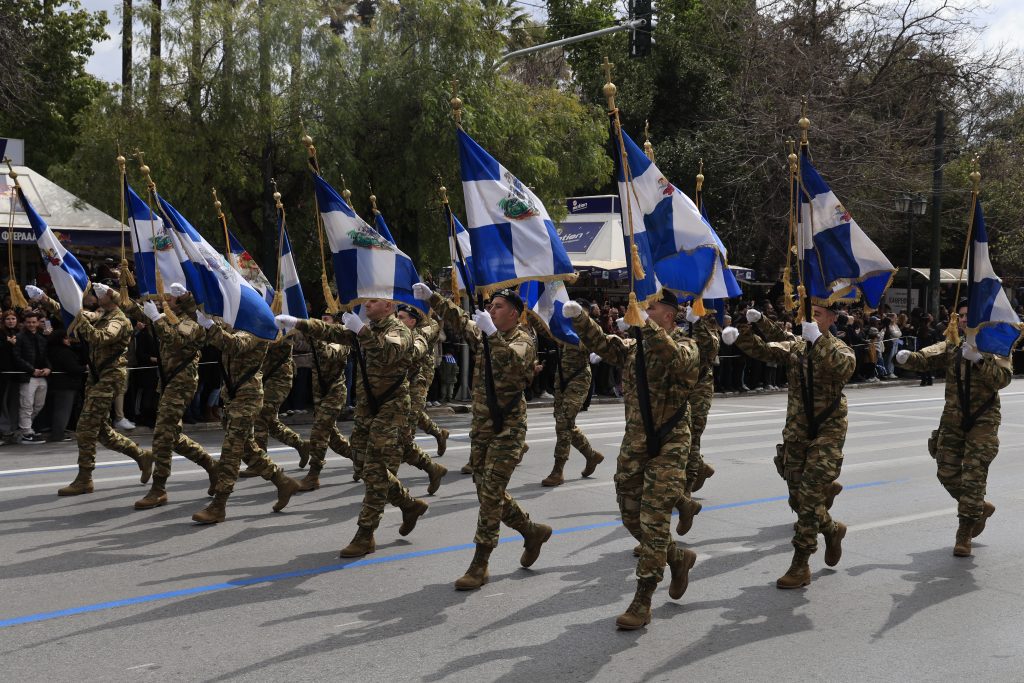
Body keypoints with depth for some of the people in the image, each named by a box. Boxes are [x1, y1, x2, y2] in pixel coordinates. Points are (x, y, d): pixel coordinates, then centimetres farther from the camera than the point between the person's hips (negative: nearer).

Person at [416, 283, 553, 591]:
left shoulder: (522, 341, -11)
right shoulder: (483, 336, 10)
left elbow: (514, 363, -32)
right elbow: (459, 318, 17)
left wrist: (492, 333, -39)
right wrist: (431, 297, 6)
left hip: (507, 429, -8)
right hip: (481, 427, 8)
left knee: (491, 494, -8)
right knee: (488, 493, 13)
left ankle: (480, 565, -2)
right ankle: (532, 532, 33)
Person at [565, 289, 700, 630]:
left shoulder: (685, 347, -8)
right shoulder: (632, 348, 10)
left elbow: (676, 359, -31)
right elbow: (602, 344, -2)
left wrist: (646, 324, -39)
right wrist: (578, 318, -18)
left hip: (668, 446, -6)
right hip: (634, 442, 6)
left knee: (654, 521, -7)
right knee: (631, 517, 12)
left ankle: (642, 601, -1)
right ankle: (678, 558, 37)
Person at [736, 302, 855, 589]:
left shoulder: (839, 349, -6)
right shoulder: (794, 346, 6)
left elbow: (845, 367, -30)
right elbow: (759, 349, -2)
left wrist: (818, 340, -35)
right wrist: (751, 324, -19)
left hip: (827, 432, -5)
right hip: (796, 432, 5)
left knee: (809, 497, -11)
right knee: (797, 498, 10)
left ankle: (800, 565, -3)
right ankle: (832, 530, 39)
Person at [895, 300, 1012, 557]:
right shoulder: (951, 347, 6)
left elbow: (1002, 378, -20)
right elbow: (925, 359, -7)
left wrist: (977, 358, -32)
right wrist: (906, 358, -28)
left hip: (983, 422, -4)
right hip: (952, 420, 4)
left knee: (973, 477, -6)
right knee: (947, 473, 8)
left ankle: (964, 535, 3)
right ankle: (981, 507, 34)